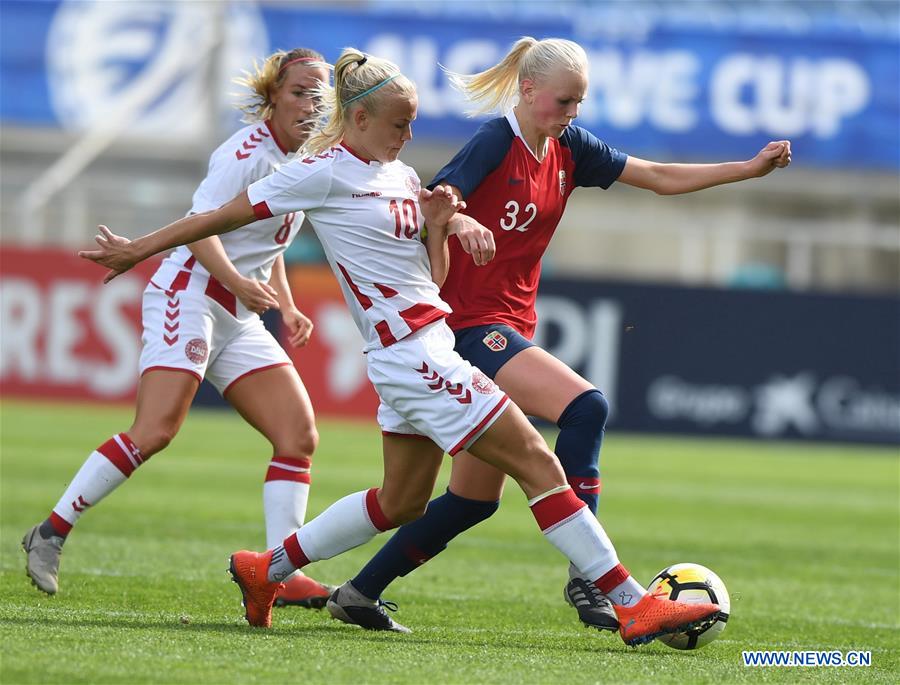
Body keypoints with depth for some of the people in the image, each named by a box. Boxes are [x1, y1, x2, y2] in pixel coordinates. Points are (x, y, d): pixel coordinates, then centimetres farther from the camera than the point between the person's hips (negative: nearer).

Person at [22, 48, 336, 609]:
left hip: (240, 320, 9)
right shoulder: (249, 151, -11)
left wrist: (286, 310, 15)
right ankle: (51, 534, -9)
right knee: (154, 432, -21)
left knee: (300, 435, -5)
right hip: (190, 295, -9)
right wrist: (238, 281, -36)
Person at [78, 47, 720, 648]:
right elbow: (225, 216, -3)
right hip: (414, 355, -10)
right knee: (537, 463, -11)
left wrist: (439, 225, -2)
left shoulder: (402, 176, 14)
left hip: (424, 347, 10)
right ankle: (634, 605, -12)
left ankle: (266, 569, 28)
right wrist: (137, 250, 1)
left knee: (402, 502, 17)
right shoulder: (325, 173, -9)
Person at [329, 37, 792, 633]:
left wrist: (750, 169, 9)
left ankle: (359, 592, 21)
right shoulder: (495, 143, -13)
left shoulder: (568, 147, 9)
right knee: (585, 406, -27)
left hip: (512, 328, 9)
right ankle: (586, 575, -26)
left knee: (476, 499, 12)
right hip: (472, 325, -9)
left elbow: (661, 178, 13)